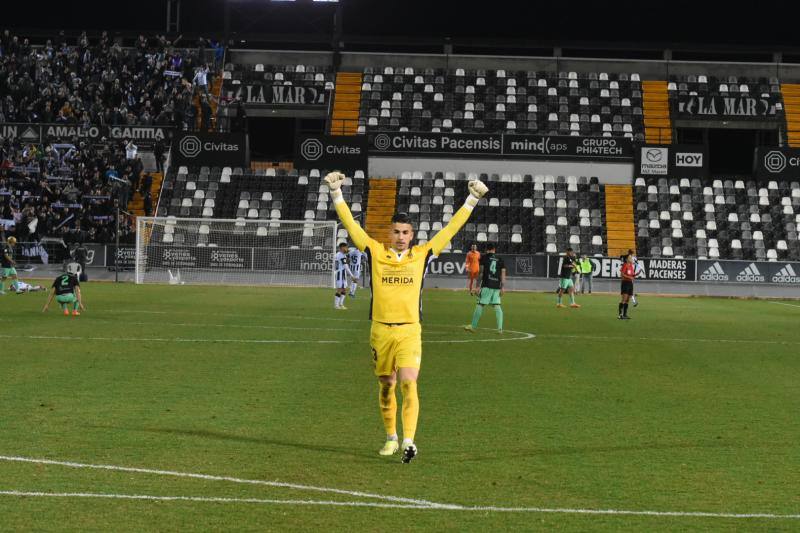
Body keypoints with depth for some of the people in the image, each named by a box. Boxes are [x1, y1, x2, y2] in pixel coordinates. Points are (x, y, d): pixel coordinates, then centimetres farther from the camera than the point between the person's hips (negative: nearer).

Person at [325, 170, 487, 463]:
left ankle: (409, 441, -19)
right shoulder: (375, 252, 4)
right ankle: (391, 438, 26)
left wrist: (472, 200, 8)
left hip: (409, 331, -1)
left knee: (408, 384, -16)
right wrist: (336, 193, 0)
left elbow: (450, 229, 8)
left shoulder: (421, 254, 5)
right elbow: (351, 225, 4)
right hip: (380, 330, 1)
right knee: (386, 386, 10)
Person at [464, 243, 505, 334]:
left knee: (480, 304, 0)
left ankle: (473, 326, 5)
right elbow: (503, 274, 7)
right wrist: (502, 287, 7)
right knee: (497, 306, 4)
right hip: (497, 286, 3)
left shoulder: (484, 257, 3)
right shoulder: (500, 260, 12)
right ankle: (500, 328, -5)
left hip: (486, 285, -3)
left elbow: (481, 272, 0)